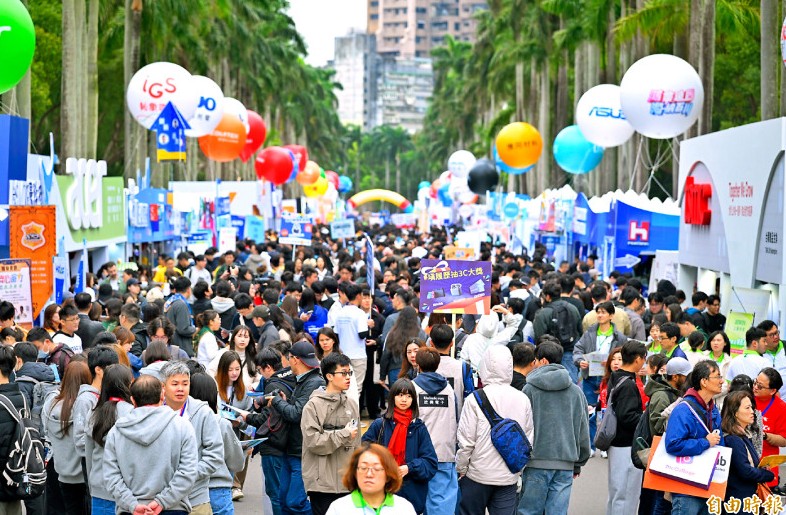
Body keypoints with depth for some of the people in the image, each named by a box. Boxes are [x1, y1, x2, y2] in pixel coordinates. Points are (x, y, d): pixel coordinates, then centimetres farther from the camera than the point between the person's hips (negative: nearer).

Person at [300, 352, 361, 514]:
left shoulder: (352, 405, 11)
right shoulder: (314, 405, -7)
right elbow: (313, 441, -16)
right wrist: (344, 435, -12)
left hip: (347, 483, 5)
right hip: (322, 483, -5)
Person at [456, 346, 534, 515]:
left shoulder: (475, 400, -14)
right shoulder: (523, 400, -3)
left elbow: (466, 442, -11)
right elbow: (528, 439, 6)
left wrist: (461, 469, 4)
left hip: (478, 475, -3)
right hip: (509, 477, 3)